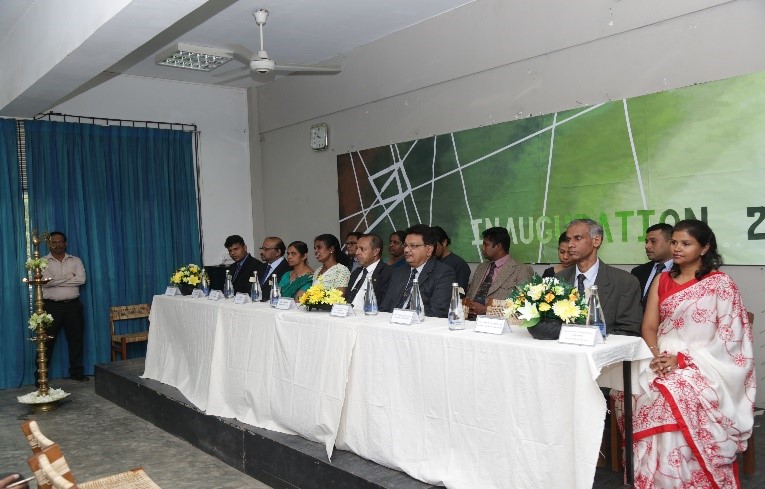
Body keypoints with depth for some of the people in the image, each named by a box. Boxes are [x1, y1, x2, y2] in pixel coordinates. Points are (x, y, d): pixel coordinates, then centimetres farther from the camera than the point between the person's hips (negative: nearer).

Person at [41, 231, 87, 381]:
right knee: (47, 342, 1)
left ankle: (77, 371, 19)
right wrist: (69, 276, -11)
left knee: (76, 339, 8)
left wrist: (56, 280, -10)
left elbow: (81, 279, -9)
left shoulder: (75, 261, 8)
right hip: (51, 306, -2)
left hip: (73, 306, 2)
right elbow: (45, 281, -15)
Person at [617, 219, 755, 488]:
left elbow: (728, 337, -8)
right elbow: (649, 326, 9)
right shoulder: (662, 280, 14)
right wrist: (656, 355, -12)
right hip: (663, 361, 4)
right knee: (634, 389, -27)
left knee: (672, 397, -34)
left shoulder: (721, 283, -1)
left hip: (703, 365, -4)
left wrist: (683, 360, -17)